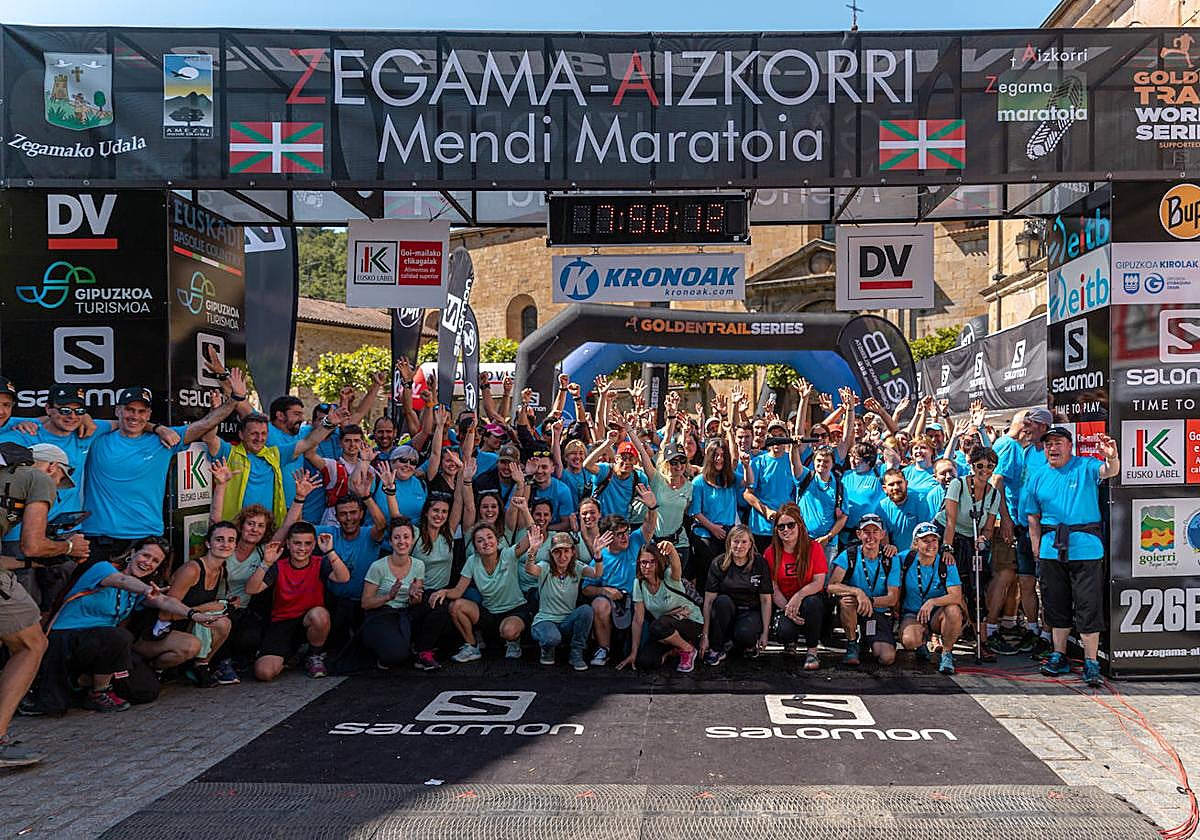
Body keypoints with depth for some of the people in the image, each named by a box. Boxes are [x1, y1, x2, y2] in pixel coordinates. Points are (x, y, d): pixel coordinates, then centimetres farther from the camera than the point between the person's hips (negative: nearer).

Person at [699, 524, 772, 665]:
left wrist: (765, 633, -10)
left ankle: (751, 643, 5)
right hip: (726, 611, 1)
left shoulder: (759, 563, -5)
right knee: (722, 600, -33)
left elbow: (766, 600, -4)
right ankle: (716, 648, -15)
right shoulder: (718, 563, -7)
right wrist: (705, 635, -15)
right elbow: (709, 600, -10)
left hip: (751, 612, -1)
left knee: (744, 634, -34)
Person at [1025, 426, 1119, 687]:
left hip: (1085, 548, -4)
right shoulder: (1038, 478, 11)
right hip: (1052, 549, 4)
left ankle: (1091, 663, 2)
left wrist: (1112, 457, -43)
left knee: (1088, 606, -4)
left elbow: (1110, 472, -21)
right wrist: (1036, 550, 8)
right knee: (1056, 605, 12)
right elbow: (1033, 518, 14)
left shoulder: (1086, 467, 0)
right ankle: (1059, 657, 24)